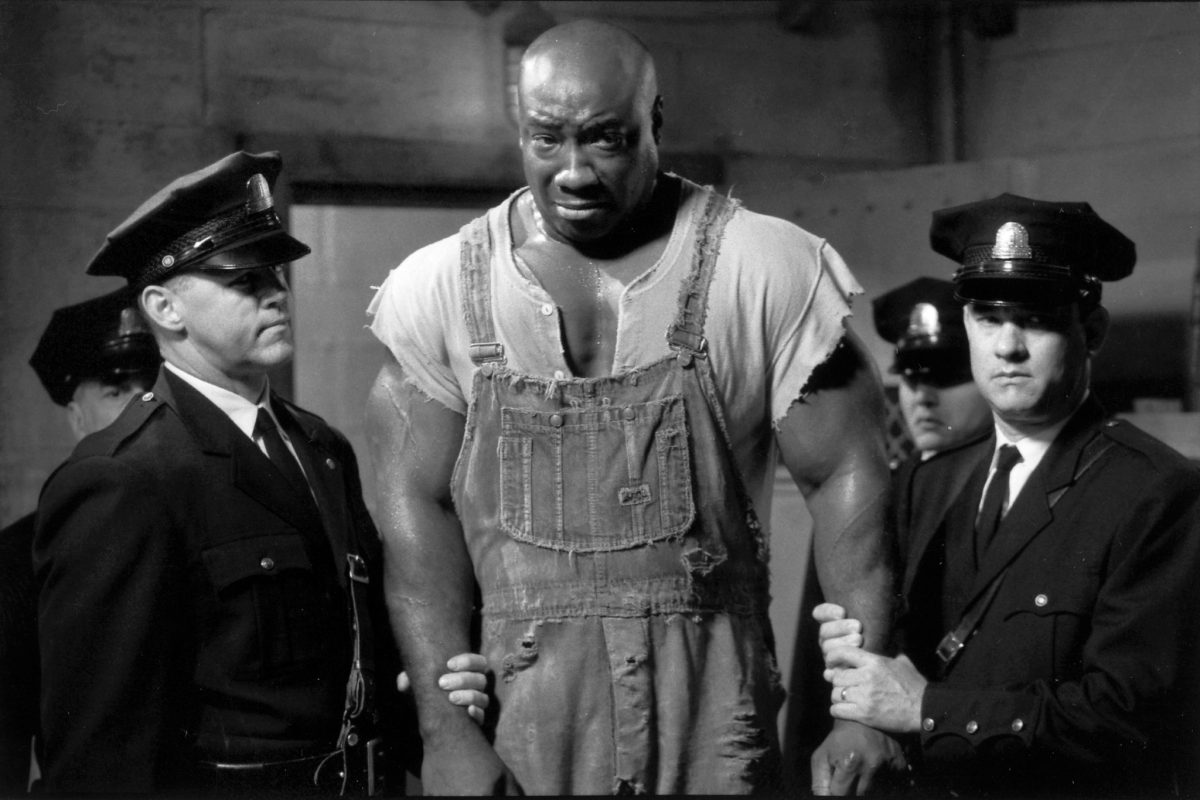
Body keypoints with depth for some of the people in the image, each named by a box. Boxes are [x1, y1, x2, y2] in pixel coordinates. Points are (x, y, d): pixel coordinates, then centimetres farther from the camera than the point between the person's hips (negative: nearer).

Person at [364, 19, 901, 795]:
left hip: (712, 708, -1)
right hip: (518, 707, 1)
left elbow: (846, 477, -4)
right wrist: (446, 728, -8)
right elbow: (419, 503, -1)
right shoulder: (441, 288, 0)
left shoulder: (767, 271, -5)